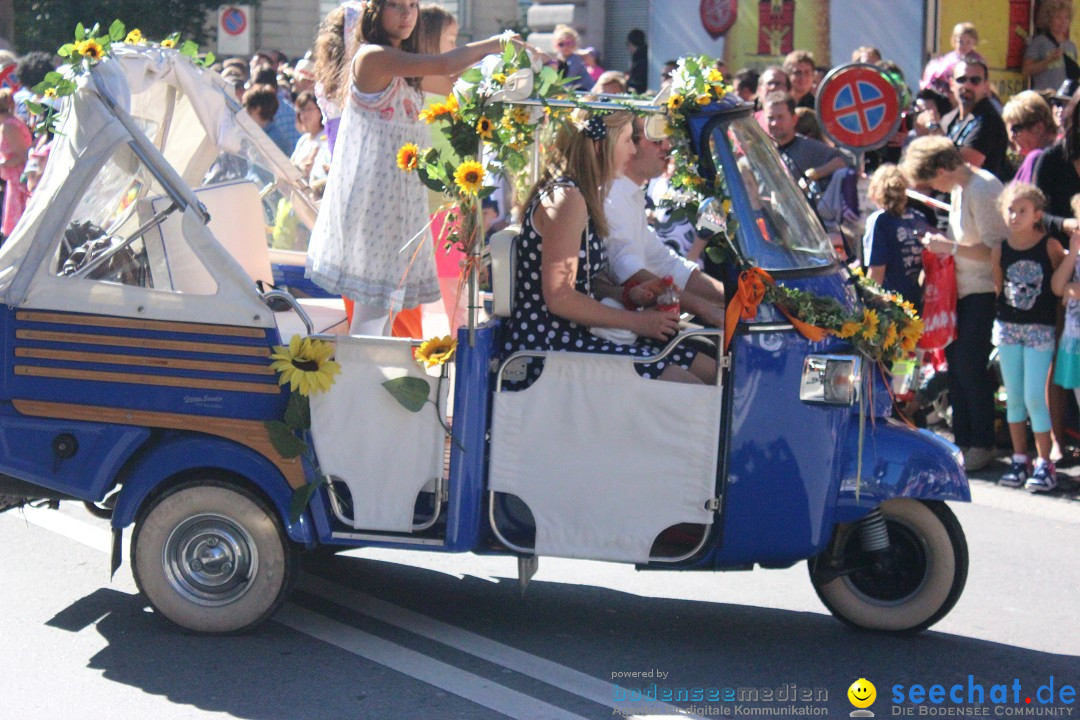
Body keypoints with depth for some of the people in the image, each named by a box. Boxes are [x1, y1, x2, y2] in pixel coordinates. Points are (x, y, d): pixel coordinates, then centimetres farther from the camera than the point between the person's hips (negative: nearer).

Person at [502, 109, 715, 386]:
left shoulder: (583, 196, 15)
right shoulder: (566, 198, -16)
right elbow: (559, 297, -20)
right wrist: (635, 320, -13)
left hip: (571, 336, 10)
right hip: (548, 345, -10)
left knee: (709, 371, 3)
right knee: (687, 389, -20)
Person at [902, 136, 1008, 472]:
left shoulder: (981, 189, -17)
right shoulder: (959, 188, 12)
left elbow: (995, 248, -21)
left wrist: (948, 247, -18)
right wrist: (944, 247, 7)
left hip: (985, 290, -9)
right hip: (963, 289, 9)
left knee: (969, 364, -10)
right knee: (955, 360, 8)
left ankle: (983, 444, 1)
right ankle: (963, 440, 16)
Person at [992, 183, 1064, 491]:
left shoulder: (1050, 247, -7)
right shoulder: (1000, 251, 2)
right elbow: (998, 289, 10)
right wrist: (1002, 319, 4)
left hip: (1040, 329, -4)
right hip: (1007, 327, 4)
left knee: (1035, 397, -7)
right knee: (1014, 397, 9)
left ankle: (1044, 464, 1)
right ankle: (1019, 459, 18)